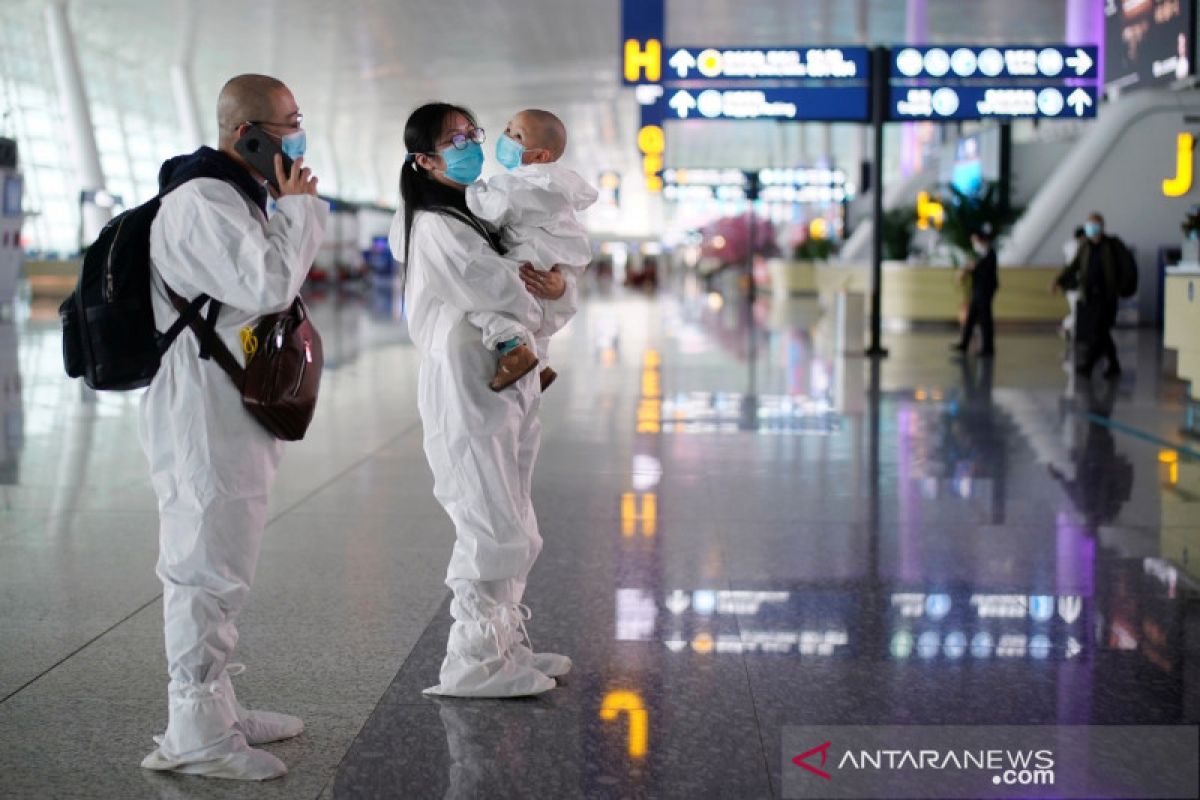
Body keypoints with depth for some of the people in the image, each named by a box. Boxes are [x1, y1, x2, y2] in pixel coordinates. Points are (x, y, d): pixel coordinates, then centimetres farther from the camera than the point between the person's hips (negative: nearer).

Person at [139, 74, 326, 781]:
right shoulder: (202, 202, -16)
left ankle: (217, 708, 27)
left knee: (221, 567, 17)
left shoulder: (238, 197, 18)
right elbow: (267, 284, -24)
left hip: (234, 416, 11)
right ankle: (197, 734, -1)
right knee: (209, 568, -7)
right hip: (206, 419, -11)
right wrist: (298, 207, -14)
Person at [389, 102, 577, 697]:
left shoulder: (479, 215, 15)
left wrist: (560, 286, -11)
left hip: (508, 384, 9)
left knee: (512, 529, 15)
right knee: (493, 528, -8)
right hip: (466, 387, -9)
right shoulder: (436, 228, -13)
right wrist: (545, 290, 0)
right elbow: (501, 295, -22)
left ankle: (505, 645, 26)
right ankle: (474, 664, 2)